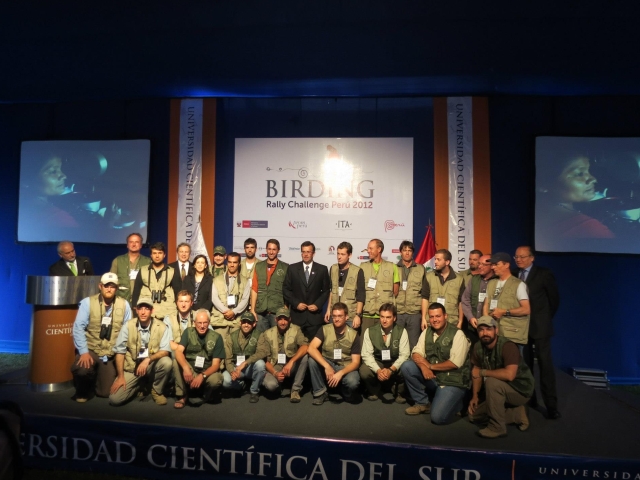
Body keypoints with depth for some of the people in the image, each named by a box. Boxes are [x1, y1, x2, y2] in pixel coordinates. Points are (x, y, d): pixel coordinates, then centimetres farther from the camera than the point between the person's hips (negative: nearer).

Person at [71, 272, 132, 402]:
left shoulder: (124, 305, -3)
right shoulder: (87, 302, -8)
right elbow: (78, 328, -12)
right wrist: (84, 352, -20)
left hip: (112, 354, 2)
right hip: (90, 350, -2)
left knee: (105, 392, 1)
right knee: (82, 370, -33)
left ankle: (98, 381, 39)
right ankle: (83, 391, 4)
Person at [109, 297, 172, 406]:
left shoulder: (162, 327, -11)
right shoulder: (128, 326, -8)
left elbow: (165, 351, -16)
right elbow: (119, 351, -5)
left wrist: (148, 360, -32)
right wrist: (120, 376, -9)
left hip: (152, 366, -1)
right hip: (132, 368, 1)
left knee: (166, 362, -33)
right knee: (115, 399, -14)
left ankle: (157, 391, -3)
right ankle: (141, 384, 17)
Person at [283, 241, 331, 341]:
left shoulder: (322, 269, 4)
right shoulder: (292, 268, 5)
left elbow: (326, 290, 7)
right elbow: (286, 289, 5)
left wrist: (318, 305, -6)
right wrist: (296, 303, -6)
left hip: (314, 315, 0)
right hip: (297, 315, 0)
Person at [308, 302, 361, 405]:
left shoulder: (354, 335, -9)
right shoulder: (325, 330, -8)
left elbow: (355, 362, -11)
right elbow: (311, 349, -22)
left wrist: (340, 373, -29)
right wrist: (327, 366, -33)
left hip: (345, 367, -1)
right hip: (326, 364, 1)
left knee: (353, 382, -34)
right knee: (312, 359, -28)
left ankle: (347, 395, 5)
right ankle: (320, 392, -10)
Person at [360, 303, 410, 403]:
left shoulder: (402, 331, -10)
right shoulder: (370, 331, -9)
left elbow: (404, 355, -17)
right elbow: (367, 354, -15)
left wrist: (391, 370, -32)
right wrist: (378, 370, -31)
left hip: (395, 365, 0)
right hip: (377, 364, 1)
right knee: (363, 371, -30)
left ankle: (399, 392, 2)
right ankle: (374, 391, 6)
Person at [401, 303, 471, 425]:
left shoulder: (457, 334, -14)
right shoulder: (427, 332, 3)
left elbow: (455, 363, -20)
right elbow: (416, 353, -4)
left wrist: (431, 366, -15)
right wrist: (424, 367, -25)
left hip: (453, 381, -6)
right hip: (432, 377, 6)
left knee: (438, 417, -21)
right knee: (406, 366, -14)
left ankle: (456, 402, 12)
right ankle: (423, 403, 3)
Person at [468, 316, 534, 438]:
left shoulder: (507, 346, -29)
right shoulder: (478, 347, -7)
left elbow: (509, 375, -43)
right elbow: (476, 373, 3)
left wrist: (483, 372, -31)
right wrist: (475, 396, -7)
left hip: (520, 390, -8)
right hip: (500, 391, 8)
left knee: (491, 382, -35)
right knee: (474, 416, 3)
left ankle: (497, 427, -19)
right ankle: (517, 414, 11)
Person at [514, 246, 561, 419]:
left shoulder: (544, 274, -5)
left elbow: (554, 298, 1)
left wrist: (546, 318, 4)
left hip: (539, 326, -4)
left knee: (545, 364, -1)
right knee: (524, 364, 11)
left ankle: (551, 405, 5)